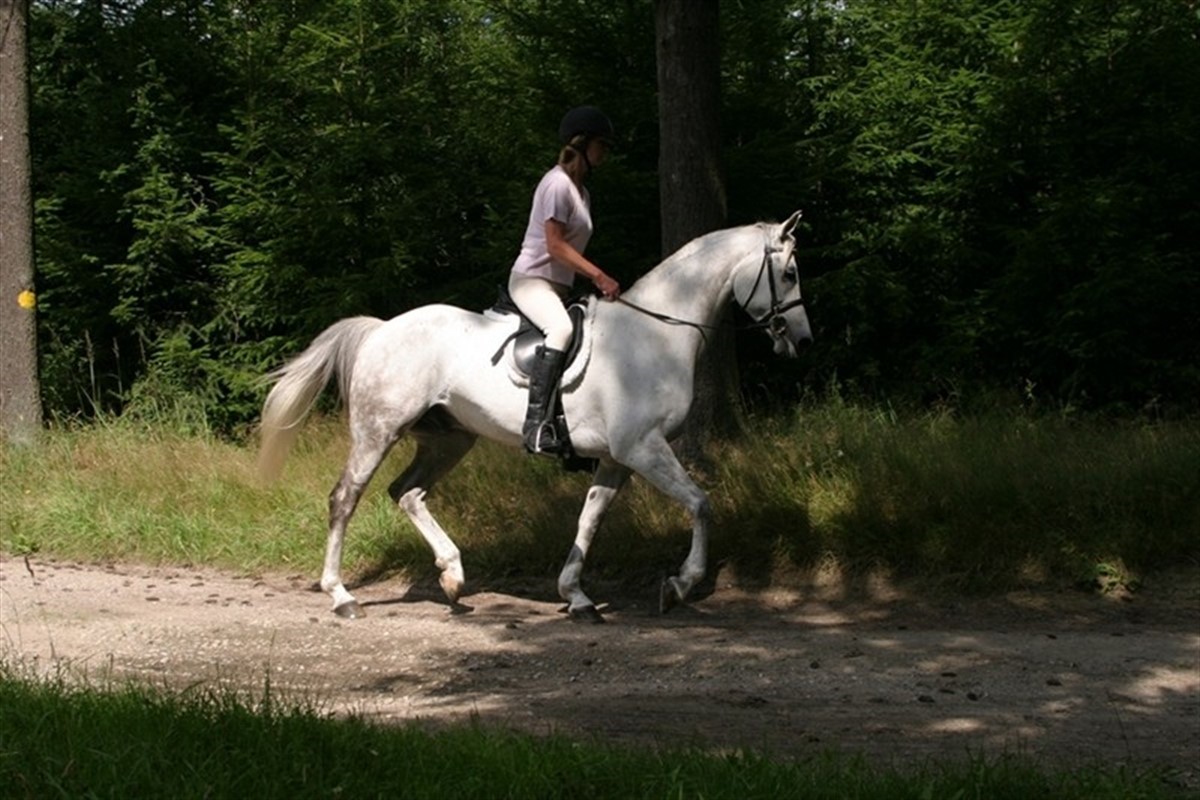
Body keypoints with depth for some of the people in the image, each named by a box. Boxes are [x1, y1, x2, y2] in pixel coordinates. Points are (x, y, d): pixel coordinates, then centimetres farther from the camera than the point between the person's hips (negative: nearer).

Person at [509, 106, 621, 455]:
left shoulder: (580, 190, 18)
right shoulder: (558, 184, -11)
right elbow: (555, 245, -18)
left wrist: (597, 281, 13)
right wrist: (599, 275, -22)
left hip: (557, 288, 11)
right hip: (531, 279, -11)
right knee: (560, 329, -37)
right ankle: (537, 425, -46)